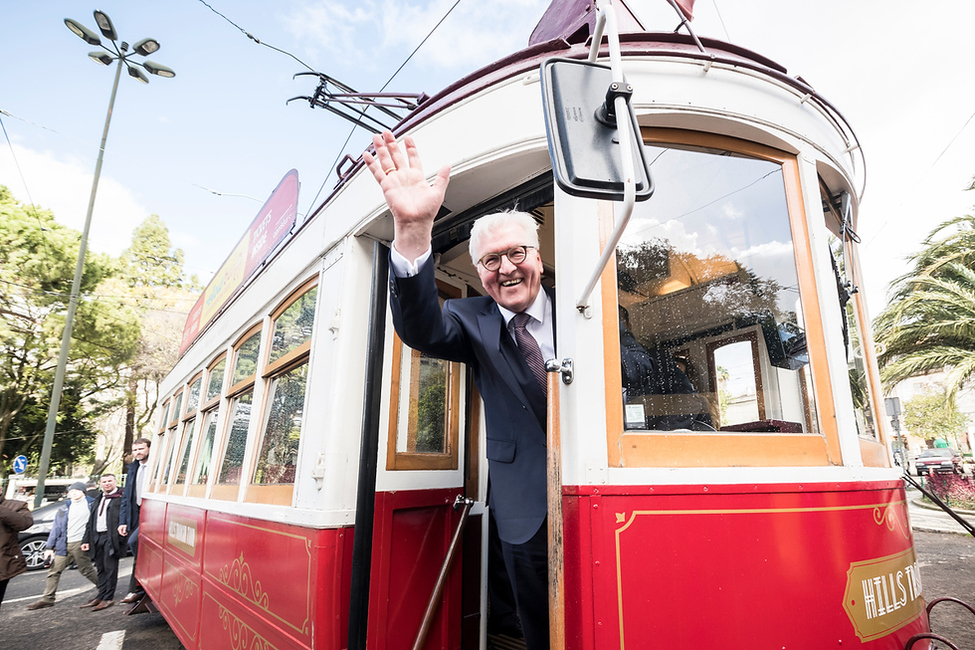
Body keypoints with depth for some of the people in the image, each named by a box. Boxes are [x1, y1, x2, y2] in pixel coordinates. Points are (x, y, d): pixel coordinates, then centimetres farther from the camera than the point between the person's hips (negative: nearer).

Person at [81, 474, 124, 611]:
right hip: (97, 538, 8)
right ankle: (101, 596, 22)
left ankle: (108, 598, 5)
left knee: (110, 567, -2)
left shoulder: (121, 497, -4)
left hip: (111, 538, -7)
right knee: (101, 568, 13)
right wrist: (86, 540, 16)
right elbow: (90, 521, 22)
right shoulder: (98, 500, 21)